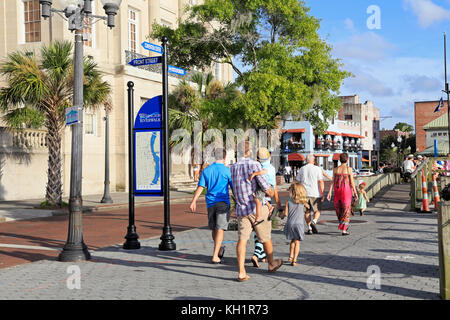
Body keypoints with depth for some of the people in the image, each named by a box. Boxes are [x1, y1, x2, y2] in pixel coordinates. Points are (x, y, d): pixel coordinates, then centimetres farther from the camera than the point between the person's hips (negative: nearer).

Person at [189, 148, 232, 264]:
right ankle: (215, 256, -10)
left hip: (210, 202, 4)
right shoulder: (227, 170, -6)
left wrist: (193, 201, -1)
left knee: (213, 228, 17)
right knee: (220, 229, -4)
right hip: (223, 202, -4)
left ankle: (218, 249, 35)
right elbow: (234, 187, -3)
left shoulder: (206, 170, 5)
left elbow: (200, 187, 0)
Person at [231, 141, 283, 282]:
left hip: (240, 209, 4)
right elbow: (266, 188, -16)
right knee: (265, 237, 15)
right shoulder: (254, 165, -13)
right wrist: (271, 192, 8)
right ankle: (271, 263, 34)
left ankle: (241, 272, -6)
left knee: (242, 239, 2)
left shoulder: (232, 168, 7)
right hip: (257, 208, -4)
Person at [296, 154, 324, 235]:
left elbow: (298, 182, 8)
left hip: (304, 193, 2)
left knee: (307, 211, 11)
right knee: (317, 211, 9)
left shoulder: (302, 169, 8)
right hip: (315, 193, -2)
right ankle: (314, 221, -17)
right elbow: (321, 182, -9)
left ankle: (309, 228, 5)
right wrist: (322, 193, -8)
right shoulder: (317, 169, -1)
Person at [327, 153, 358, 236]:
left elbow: (332, 182, -1)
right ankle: (344, 230, -7)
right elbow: (352, 182, -7)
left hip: (337, 191, 4)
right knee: (346, 210, 1)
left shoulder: (335, 169, 3)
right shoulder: (349, 169, -7)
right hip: (346, 191, -4)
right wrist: (355, 192, 2)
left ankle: (344, 226, 32)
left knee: (339, 209, 18)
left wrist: (330, 192, -2)